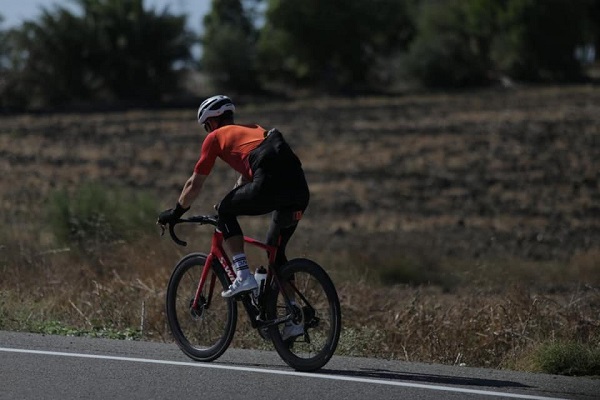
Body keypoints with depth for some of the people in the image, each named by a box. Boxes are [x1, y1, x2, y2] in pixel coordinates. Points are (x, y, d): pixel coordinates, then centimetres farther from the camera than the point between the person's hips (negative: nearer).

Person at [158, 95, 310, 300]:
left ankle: (243, 275, 2)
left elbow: (194, 185, 21)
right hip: (300, 190, 7)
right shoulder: (253, 129, 36)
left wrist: (175, 212, 35)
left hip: (270, 184, -7)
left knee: (225, 213, 17)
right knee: (276, 251, 24)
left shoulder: (215, 137, 16)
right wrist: (228, 204, 61)